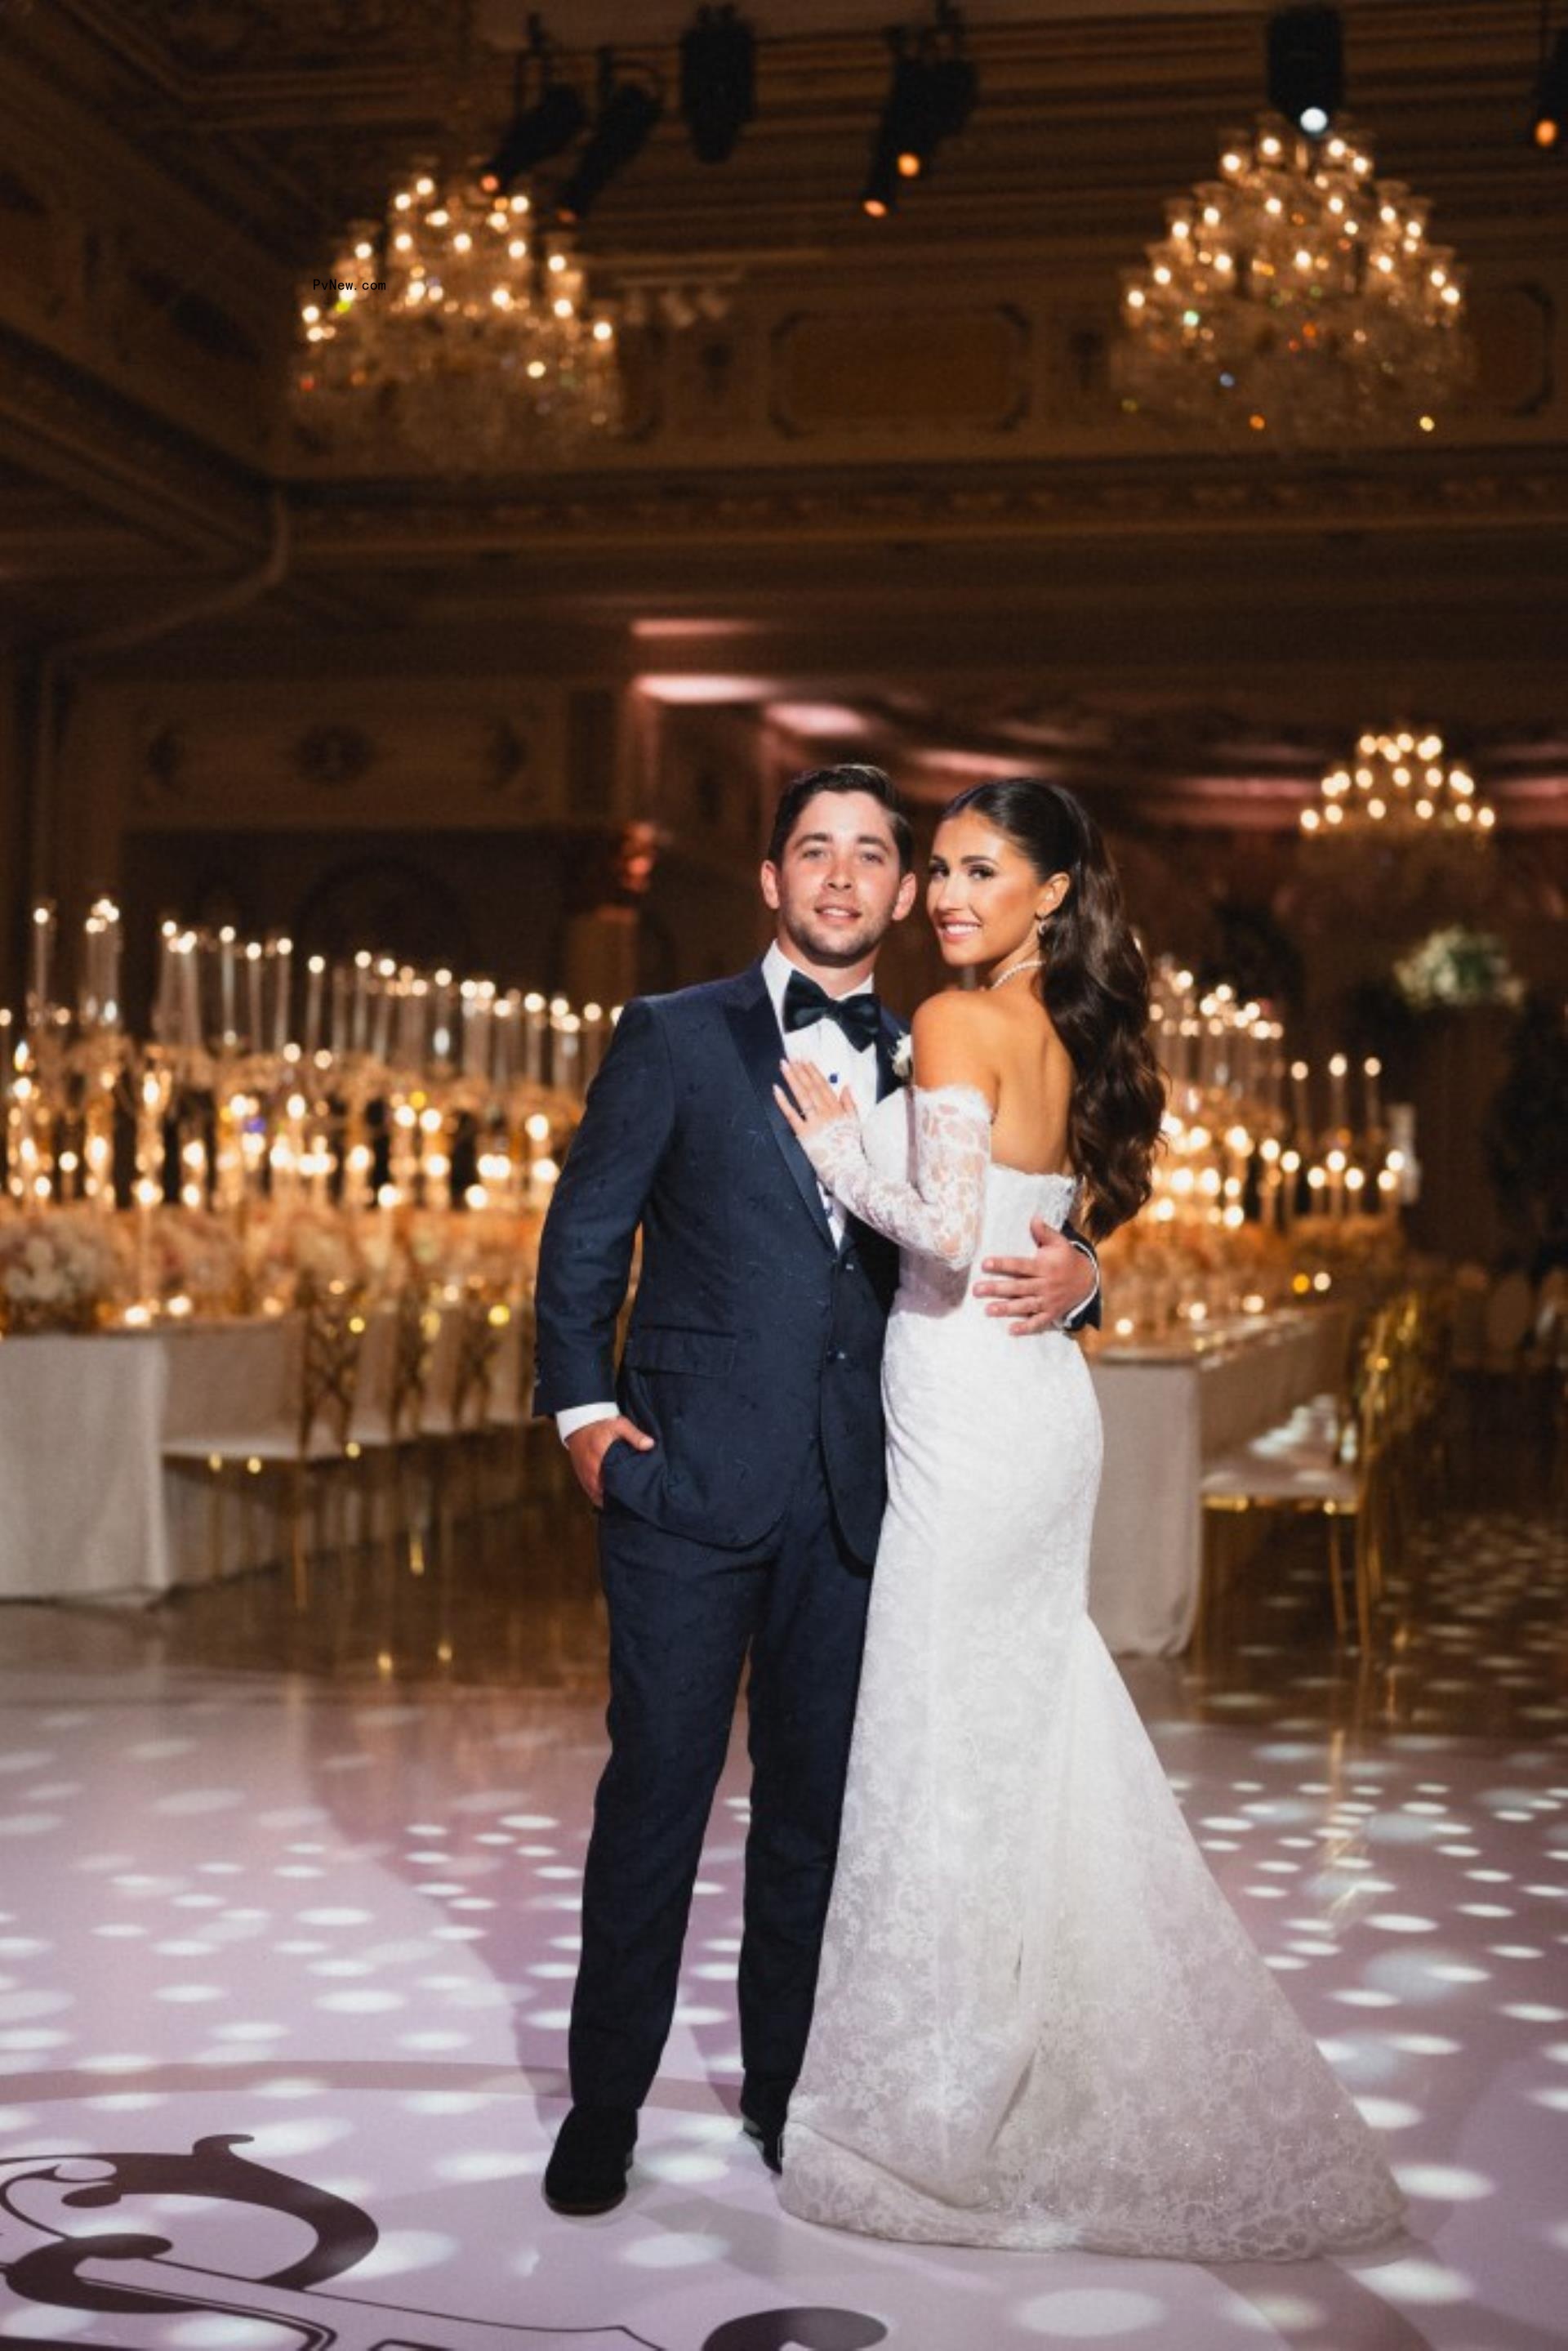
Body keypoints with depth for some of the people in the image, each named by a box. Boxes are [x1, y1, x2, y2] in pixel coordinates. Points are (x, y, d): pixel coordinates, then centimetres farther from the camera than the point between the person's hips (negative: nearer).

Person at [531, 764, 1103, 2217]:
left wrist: (1070, 1273, -9)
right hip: (688, 1481, -3)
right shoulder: (676, 1037, 4)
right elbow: (584, 1234, 4)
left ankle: (786, 2088, 25)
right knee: (656, 1787, 1)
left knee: (818, 1799, 11)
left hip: (853, 1495, 3)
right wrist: (580, 1403, -6)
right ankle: (605, 2104, 14)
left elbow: (999, 1246, 13)